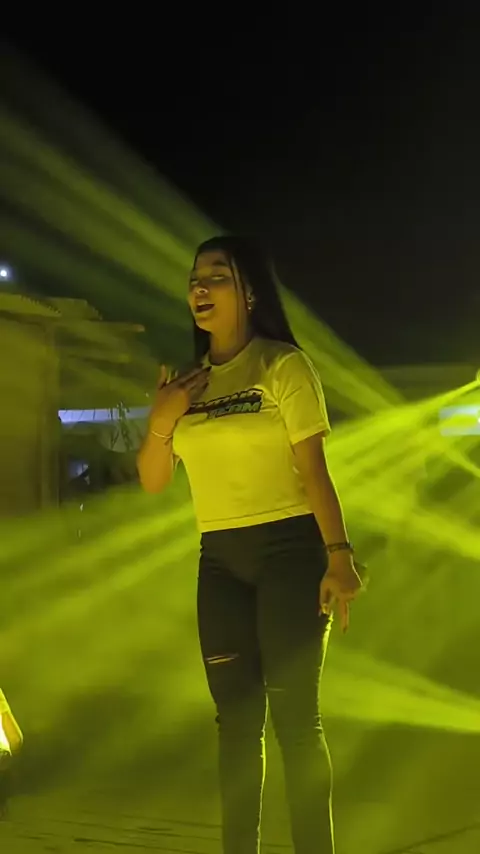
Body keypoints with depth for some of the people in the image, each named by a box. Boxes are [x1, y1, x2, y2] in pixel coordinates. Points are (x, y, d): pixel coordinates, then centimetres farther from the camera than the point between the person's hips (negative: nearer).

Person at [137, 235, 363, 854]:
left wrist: (339, 555, -22)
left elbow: (314, 468, -12)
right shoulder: (185, 383, 12)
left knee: (294, 715, -7)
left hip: (289, 551, -5)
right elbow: (152, 483, 11)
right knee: (236, 716, 7)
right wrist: (162, 422, -8)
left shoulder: (283, 365, -4)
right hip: (220, 562, 6)